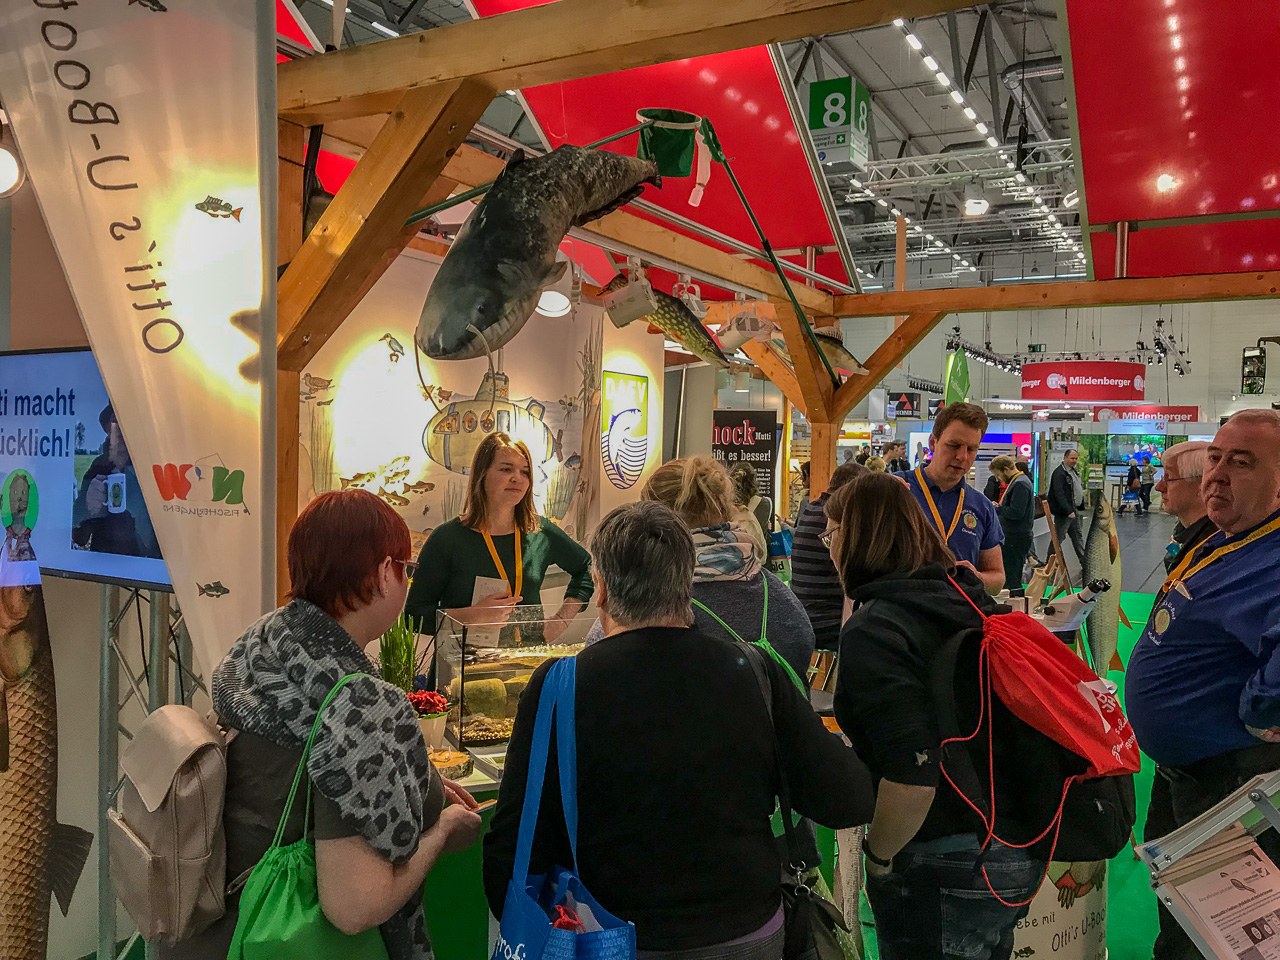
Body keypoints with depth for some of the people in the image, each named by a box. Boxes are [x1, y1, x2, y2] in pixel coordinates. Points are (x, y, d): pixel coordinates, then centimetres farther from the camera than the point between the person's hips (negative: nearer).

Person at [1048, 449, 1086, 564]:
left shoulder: (1073, 471, 15)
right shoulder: (1059, 472, -17)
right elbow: (1059, 494, -24)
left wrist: (1082, 506, 19)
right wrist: (1069, 511, -28)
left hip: (1073, 510, 10)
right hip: (1063, 512, -10)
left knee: (1077, 536, 17)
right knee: (1058, 538, -5)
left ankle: (1084, 560, 26)